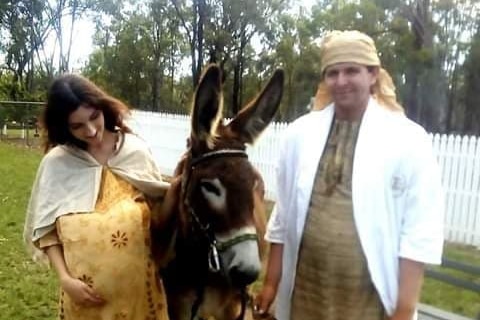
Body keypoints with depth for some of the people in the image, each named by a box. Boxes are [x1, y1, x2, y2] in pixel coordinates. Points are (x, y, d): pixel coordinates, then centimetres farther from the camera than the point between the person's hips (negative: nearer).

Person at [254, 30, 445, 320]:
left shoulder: (409, 140, -8)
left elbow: (421, 233, -8)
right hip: (303, 292, 3)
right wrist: (271, 282, 7)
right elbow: (283, 213, 5)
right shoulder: (299, 134, 1)